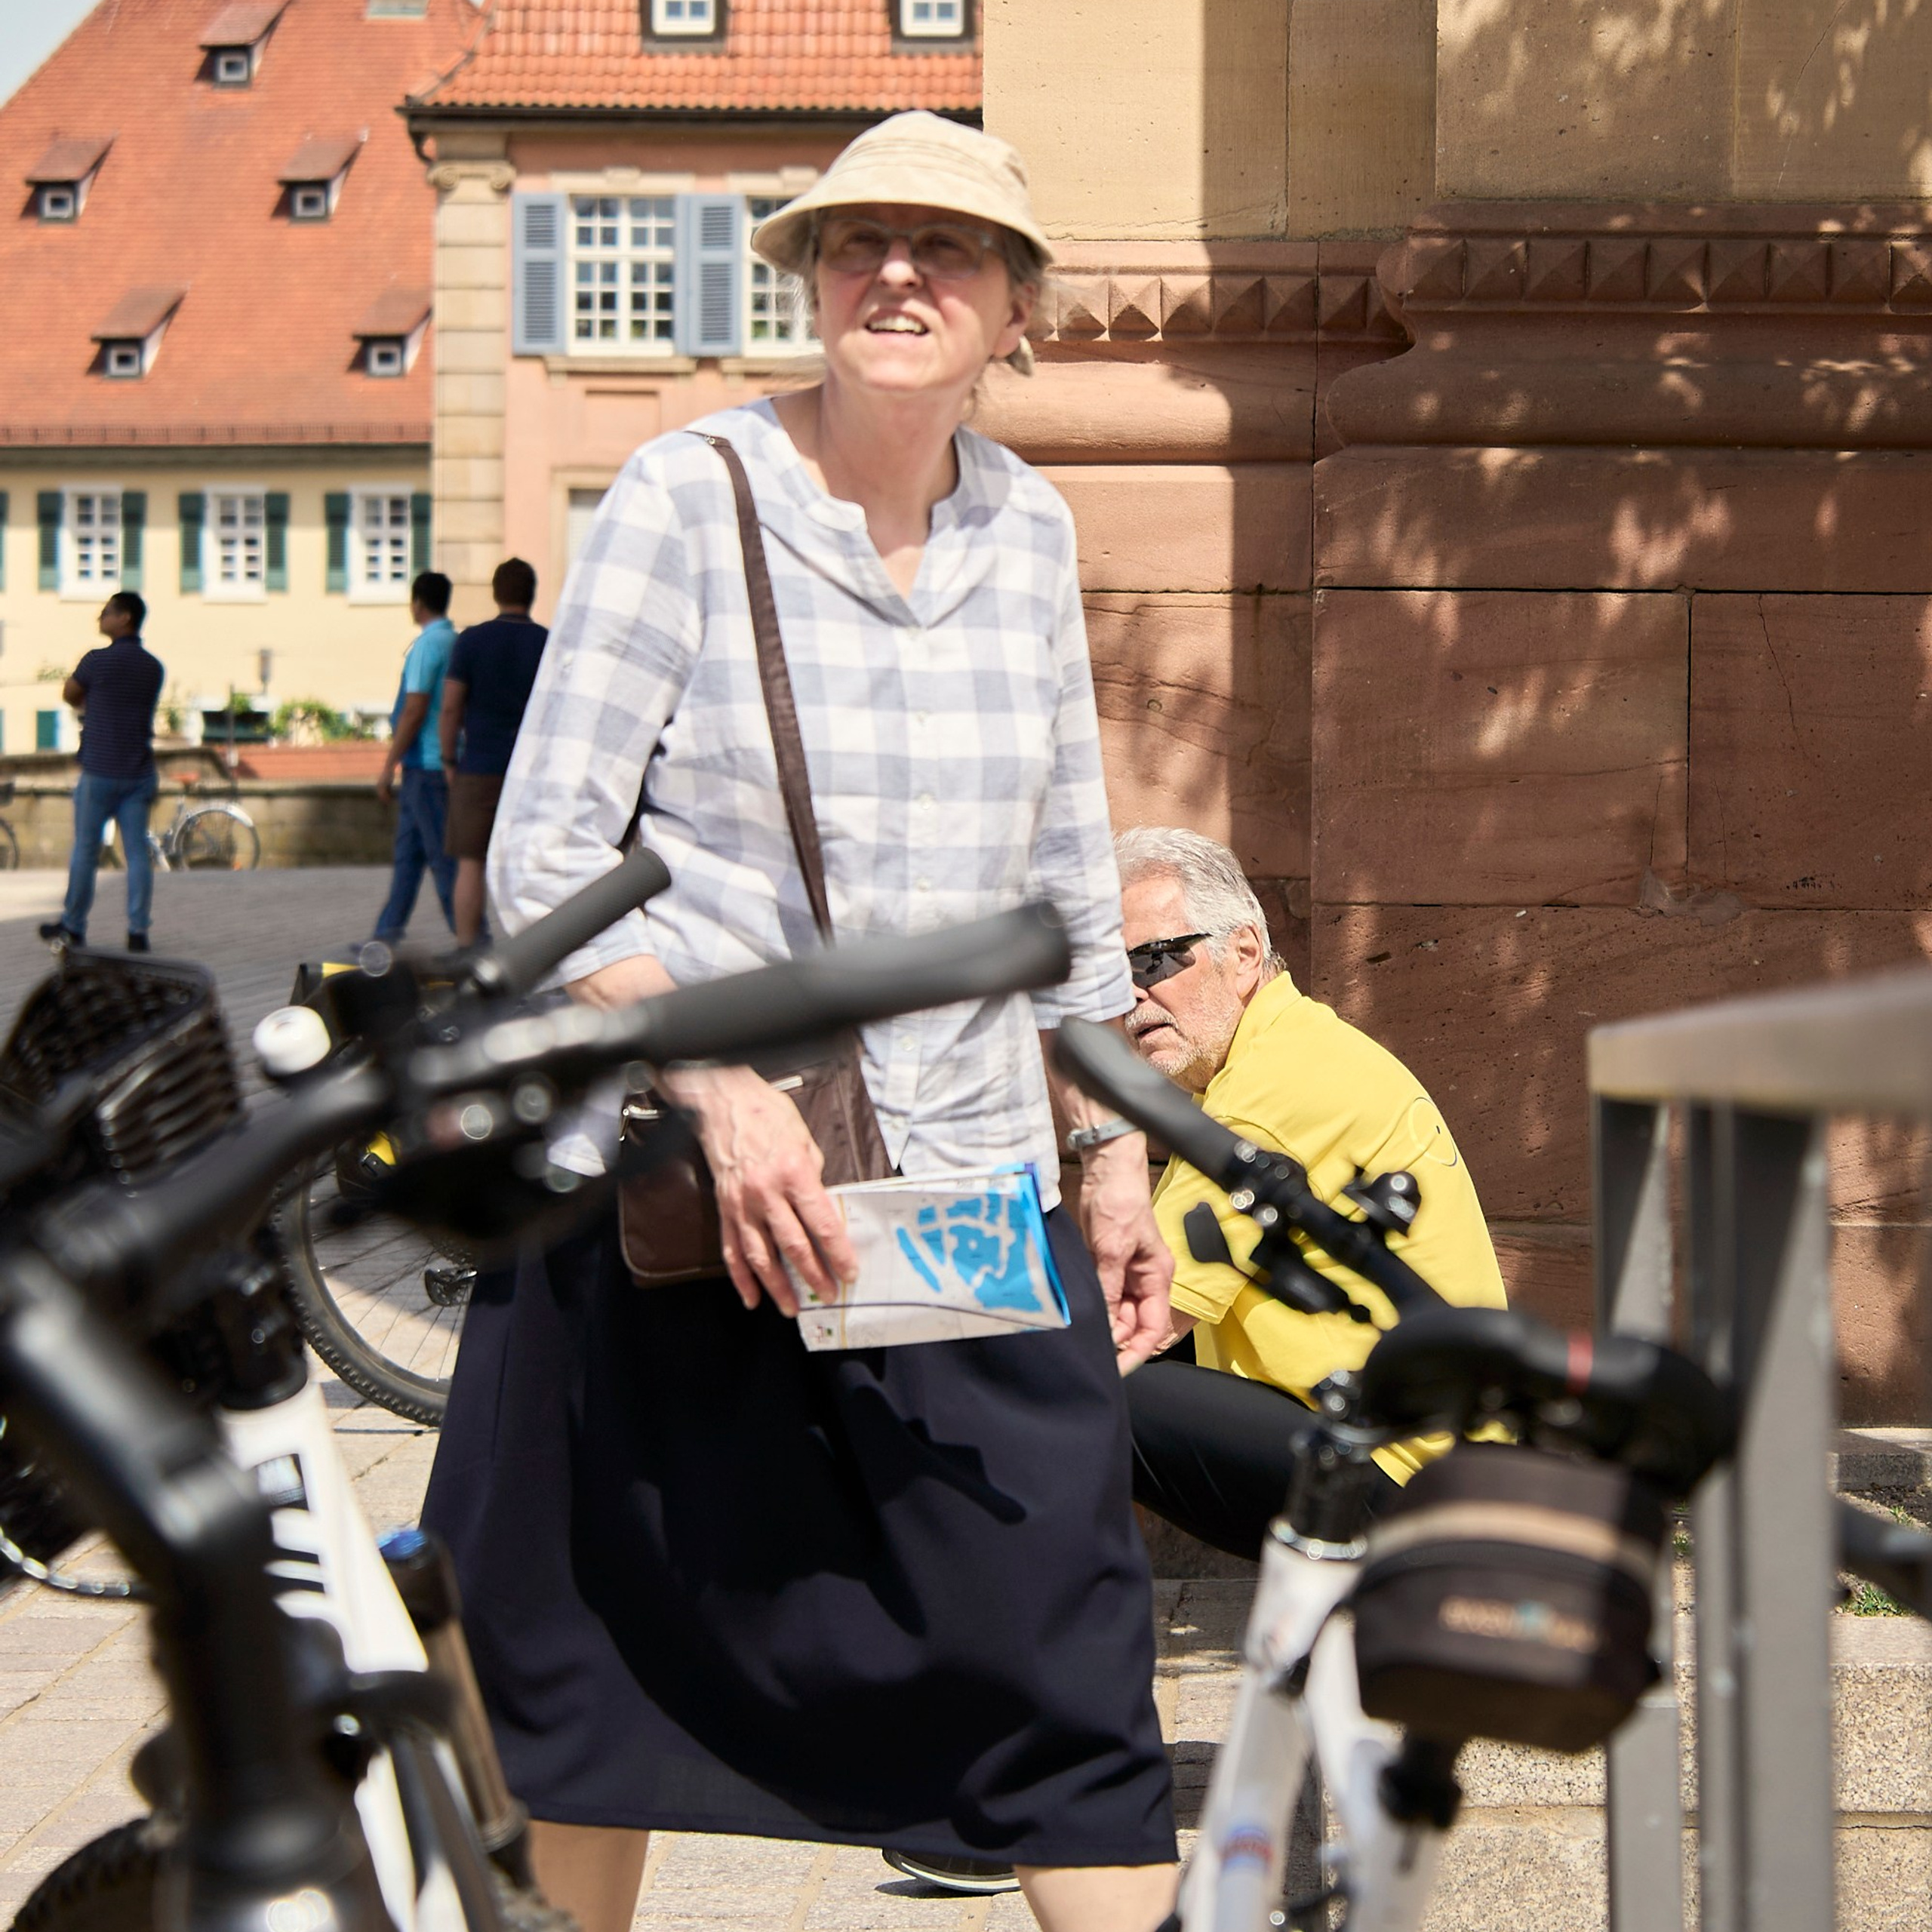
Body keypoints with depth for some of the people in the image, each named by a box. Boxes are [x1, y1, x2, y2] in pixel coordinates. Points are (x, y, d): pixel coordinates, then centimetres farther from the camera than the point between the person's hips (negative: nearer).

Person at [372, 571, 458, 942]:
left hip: (426, 764, -9)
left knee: (443, 855, -6)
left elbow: (414, 711, -18)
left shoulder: (427, 645, -15)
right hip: (445, 761, 9)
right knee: (408, 849, 13)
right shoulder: (456, 642, 11)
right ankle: (388, 932, 18)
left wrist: (388, 768, -13)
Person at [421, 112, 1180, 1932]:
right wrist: (723, 1092, -21)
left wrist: (1112, 1148, 12)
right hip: (672, 1185, -3)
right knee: (597, 1654, 9)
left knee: (1063, 1661, -1)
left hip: (970, 1187, 3)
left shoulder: (1027, 529, 6)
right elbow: (542, 860, -11)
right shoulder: (688, 498, -8)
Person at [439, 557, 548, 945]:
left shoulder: (472, 640, -3)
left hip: (479, 768, -1)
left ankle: (466, 951, 1)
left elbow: (450, 707, -4)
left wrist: (449, 760, 6)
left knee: (471, 862, 3)